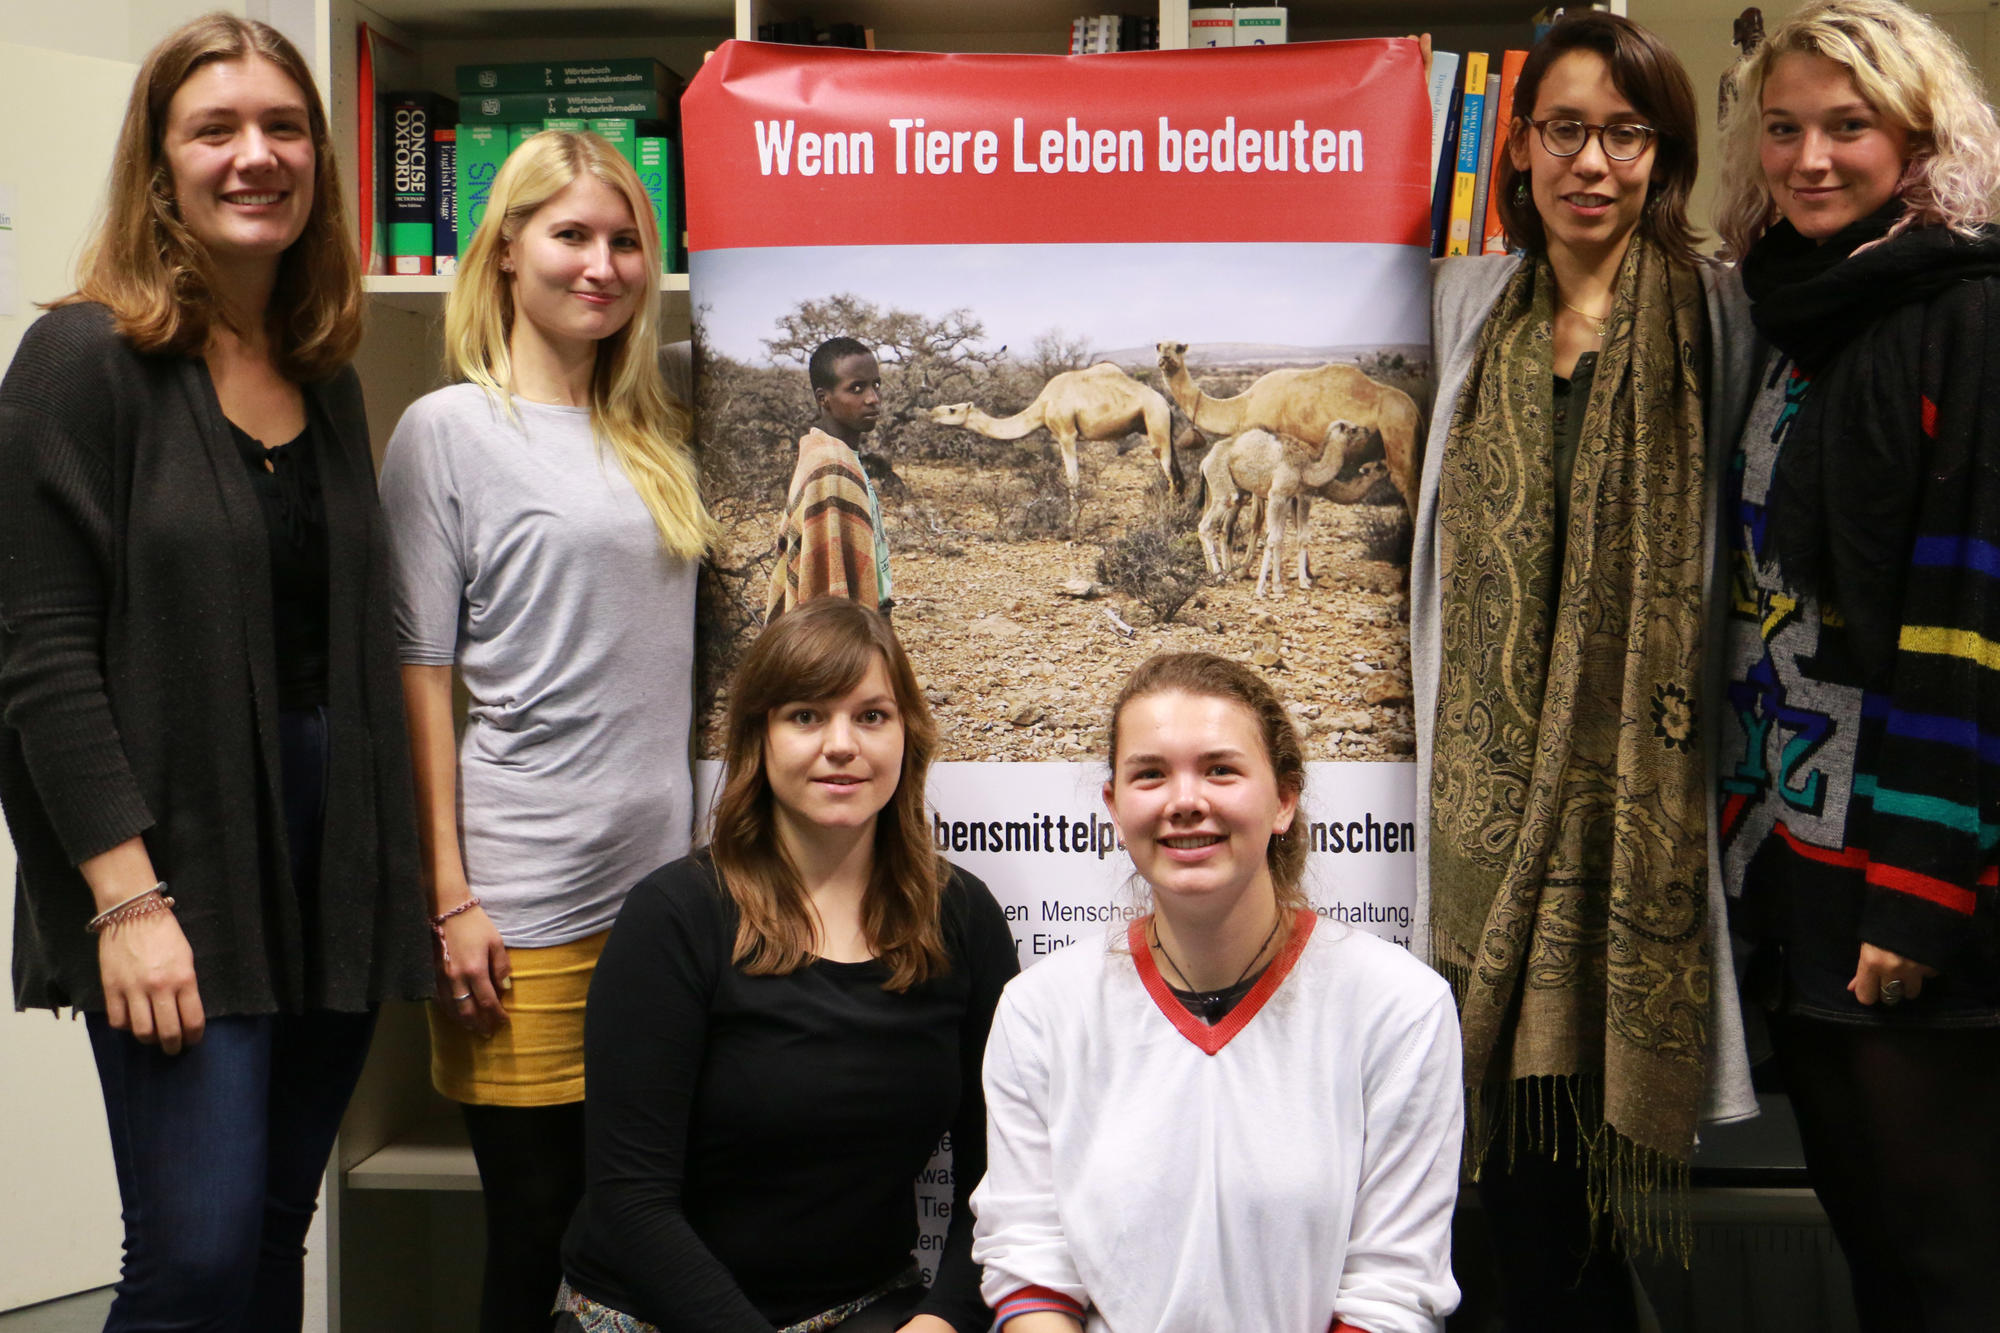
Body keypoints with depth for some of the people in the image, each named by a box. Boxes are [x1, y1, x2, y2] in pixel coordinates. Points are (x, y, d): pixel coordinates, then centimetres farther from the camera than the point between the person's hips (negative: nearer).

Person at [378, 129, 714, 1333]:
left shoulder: (659, 437, 15)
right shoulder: (451, 430, -1)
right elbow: (419, 679, -5)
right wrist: (448, 898, -10)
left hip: (667, 876, 5)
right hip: (522, 900, -5)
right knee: (537, 1228, 3)